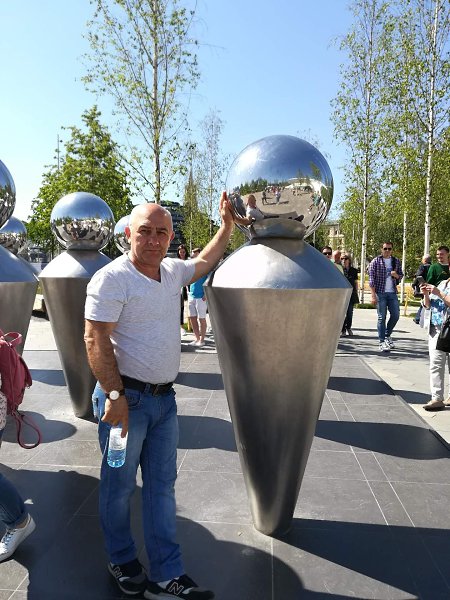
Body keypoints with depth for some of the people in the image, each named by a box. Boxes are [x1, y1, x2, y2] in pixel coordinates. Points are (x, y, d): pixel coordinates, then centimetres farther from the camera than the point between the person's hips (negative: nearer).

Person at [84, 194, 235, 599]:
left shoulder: (172, 271, 8)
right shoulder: (112, 278, -14)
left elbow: (205, 262, 28)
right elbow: (96, 340, -18)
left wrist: (227, 224, 21)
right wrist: (114, 395, -22)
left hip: (164, 398, 7)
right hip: (126, 398, -6)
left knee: (162, 485, 12)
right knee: (120, 484, 11)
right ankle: (122, 561, 35)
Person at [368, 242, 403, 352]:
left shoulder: (396, 261, 11)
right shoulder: (376, 261, -2)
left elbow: (401, 276, 19)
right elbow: (371, 279, -6)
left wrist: (396, 275, -7)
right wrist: (373, 295, -12)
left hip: (392, 293, 4)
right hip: (380, 293, -4)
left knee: (395, 315, 5)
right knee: (382, 317, -3)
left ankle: (387, 335, 28)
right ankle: (382, 342, 2)